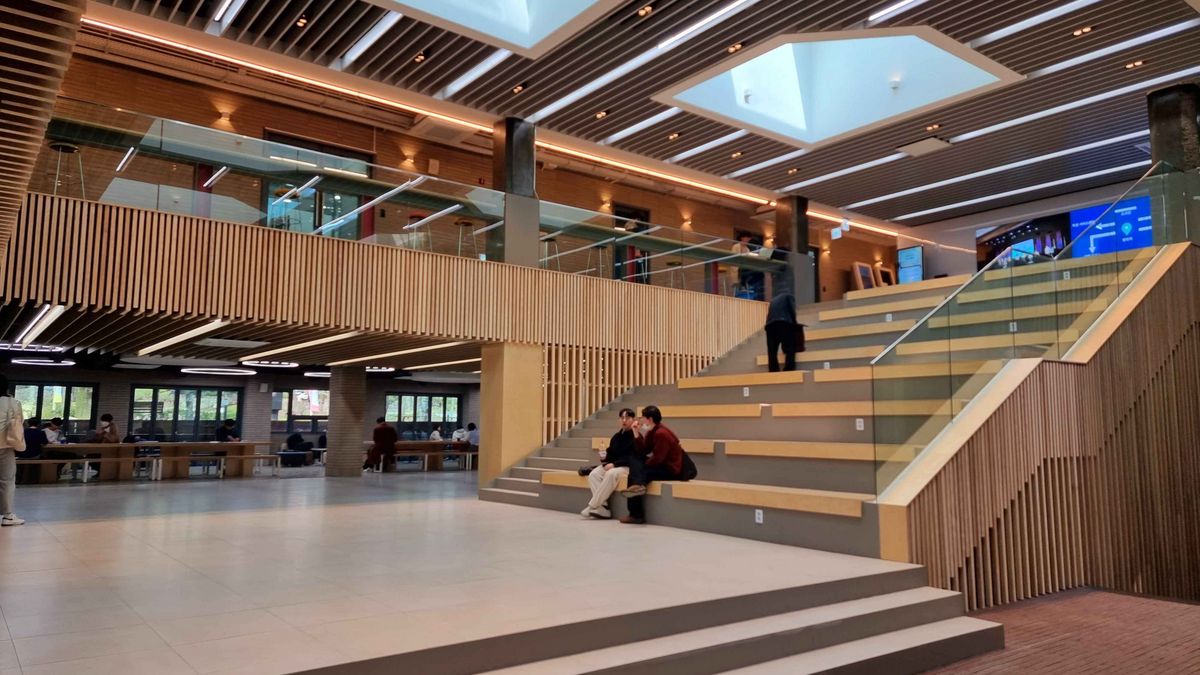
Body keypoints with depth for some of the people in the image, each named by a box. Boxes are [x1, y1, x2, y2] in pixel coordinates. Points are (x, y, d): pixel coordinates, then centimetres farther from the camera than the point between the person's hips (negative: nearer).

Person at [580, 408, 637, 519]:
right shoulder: (616, 436, 13)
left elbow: (632, 458, -15)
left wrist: (614, 464, -21)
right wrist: (605, 460, -7)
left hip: (628, 467, -7)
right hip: (612, 465, 7)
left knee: (611, 474, -35)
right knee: (593, 475, -18)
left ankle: (592, 506, -26)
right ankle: (603, 507, -27)